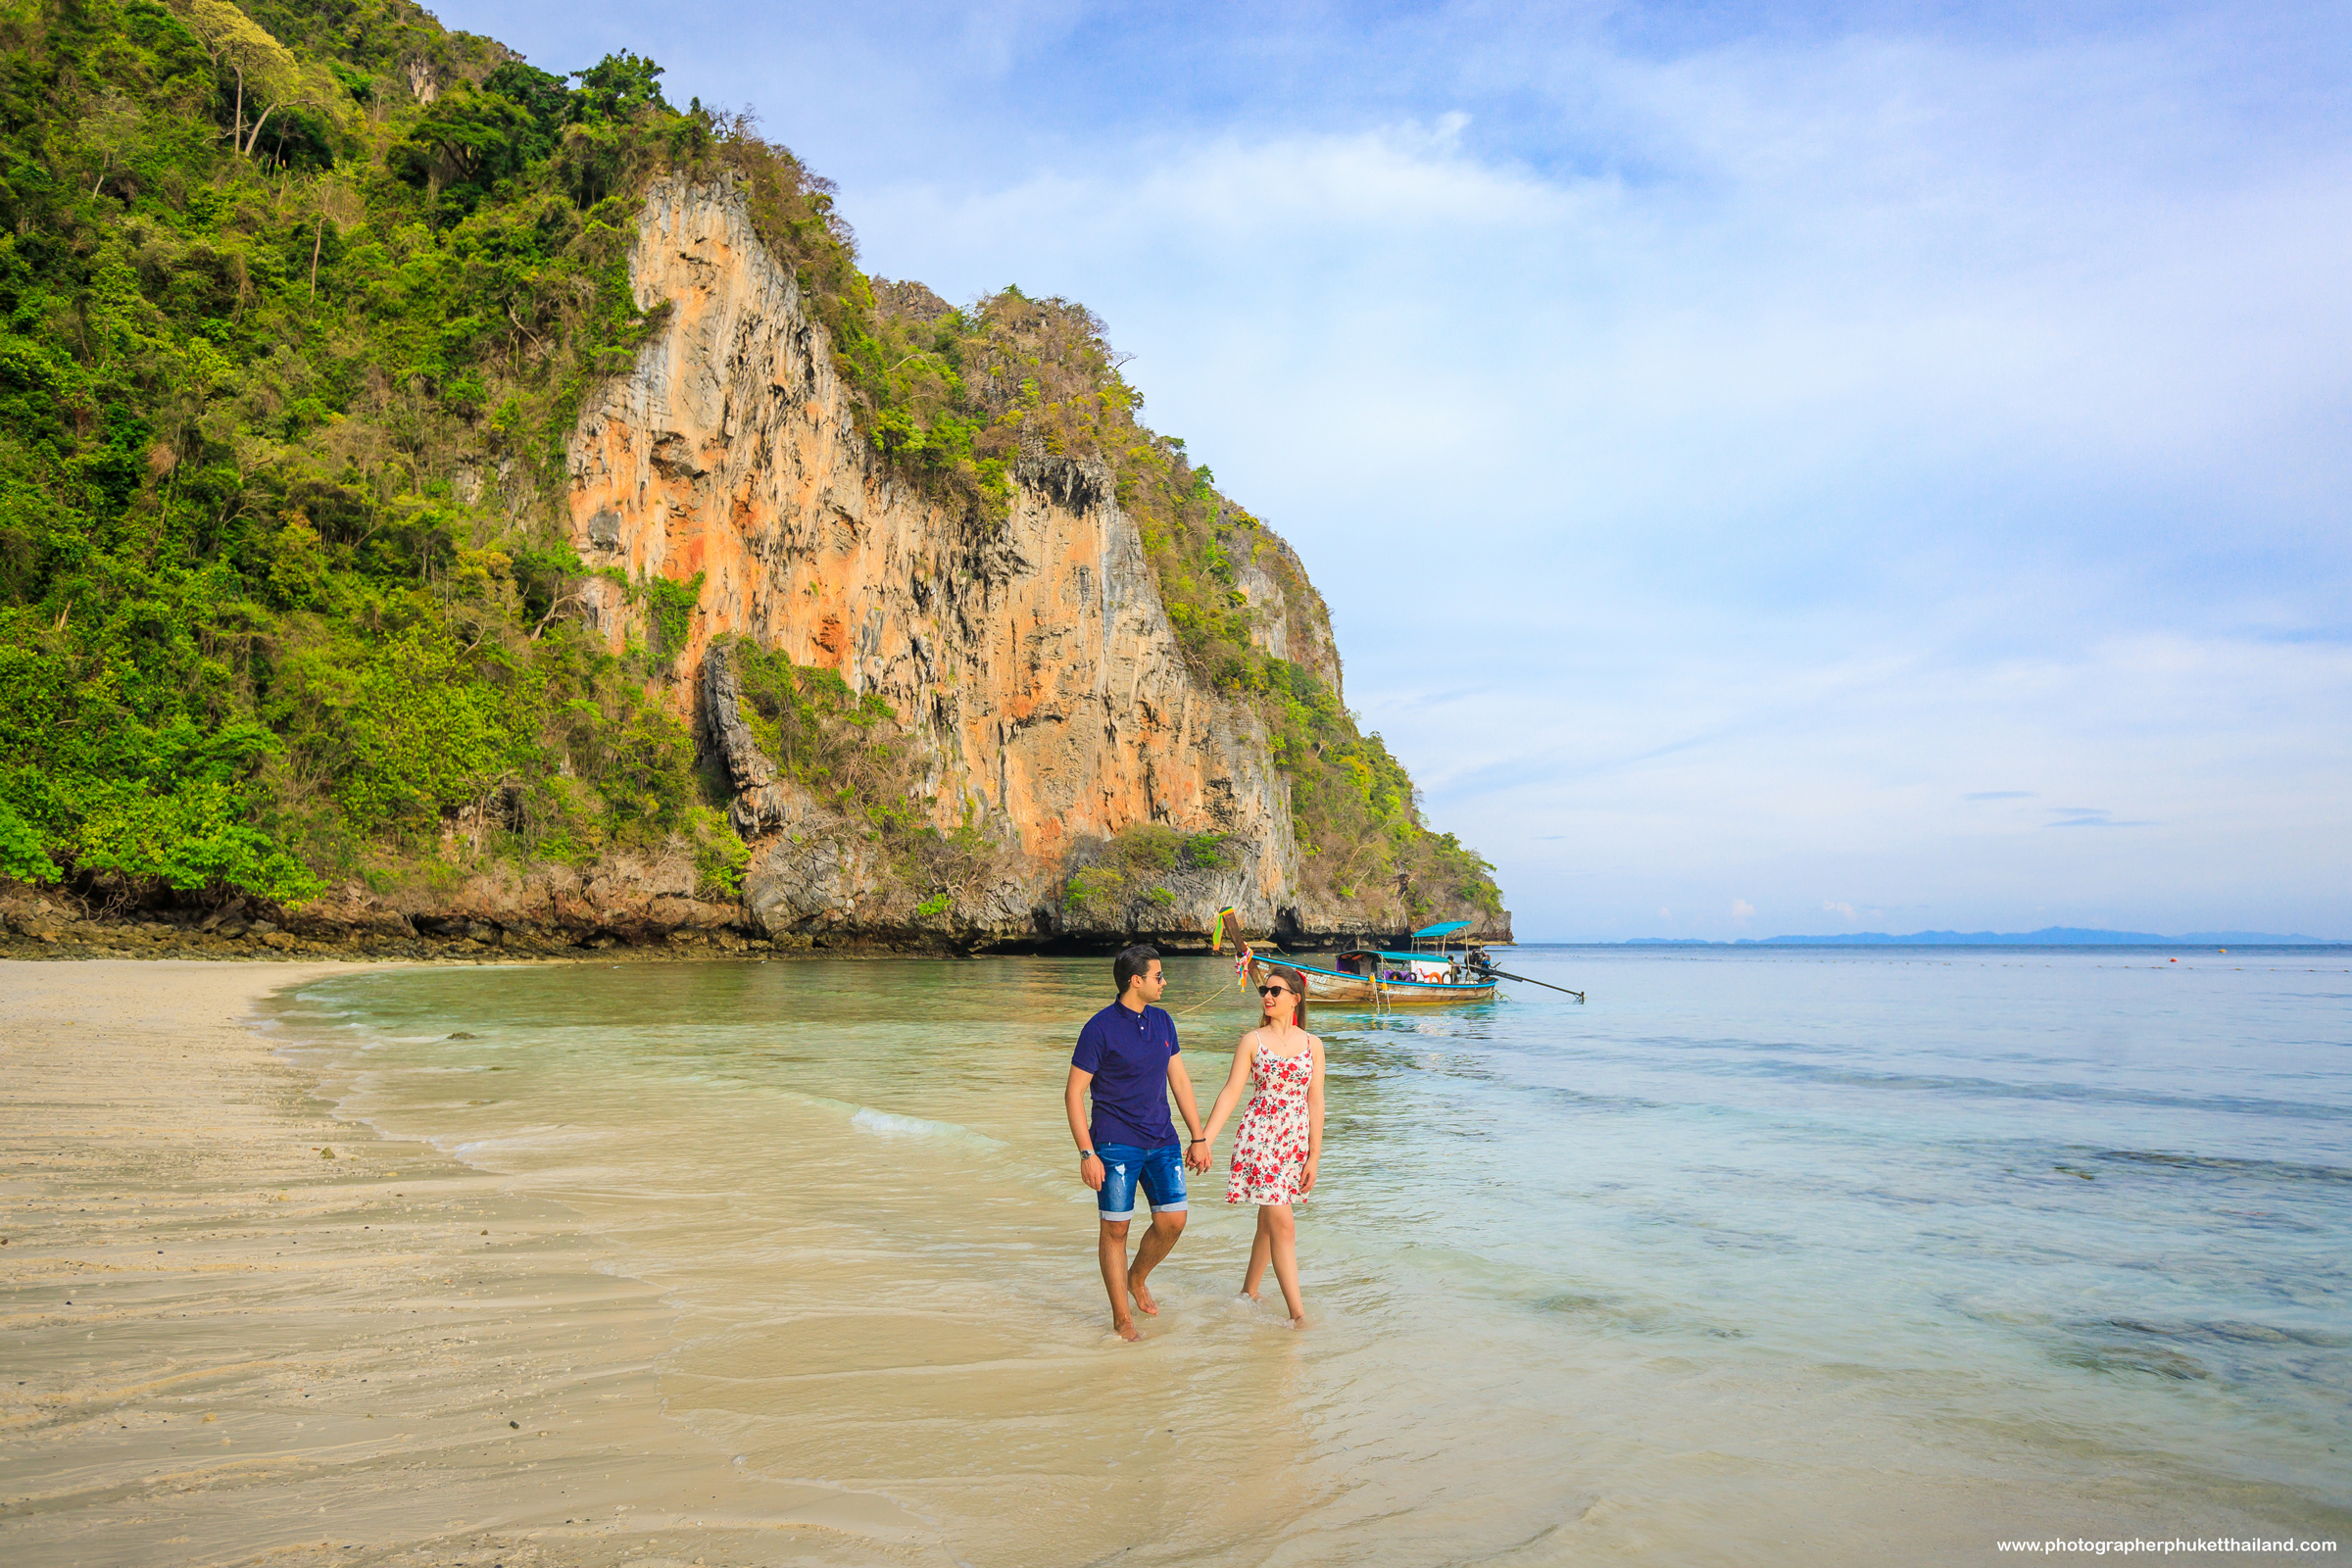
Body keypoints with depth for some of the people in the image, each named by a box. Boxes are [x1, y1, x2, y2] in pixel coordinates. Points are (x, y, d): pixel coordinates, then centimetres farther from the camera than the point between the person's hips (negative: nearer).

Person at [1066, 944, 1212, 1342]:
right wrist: (1086, 1153, -14)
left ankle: (1137, 1279, 28)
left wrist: (1199, 1137, 12)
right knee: (1115, 1228, 1)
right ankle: (1122, 1317, 16)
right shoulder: (1100, 1028, -11)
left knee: (1173, 1219, 0)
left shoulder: (1163, 1022, 8)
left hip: (1162, 1141, 5)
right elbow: (1074, 1092, -9)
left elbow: (1180, 1080, 15)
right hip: (1116, 1144, -5)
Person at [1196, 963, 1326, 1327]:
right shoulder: (1252, 1041, -1)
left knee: (1269, 1222, 13)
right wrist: (1204, 1140, -8)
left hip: (1296, 1142, 3)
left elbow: (1315, 1102, 5)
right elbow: (1230, 1093, -2)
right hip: (1259, 1137, -3)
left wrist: (1314, 1156, 3)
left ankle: (1248, 1293, 30)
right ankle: (1297, 1312, -6)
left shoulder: (1313, 1045, 5)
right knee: (1282, 1223, -9)